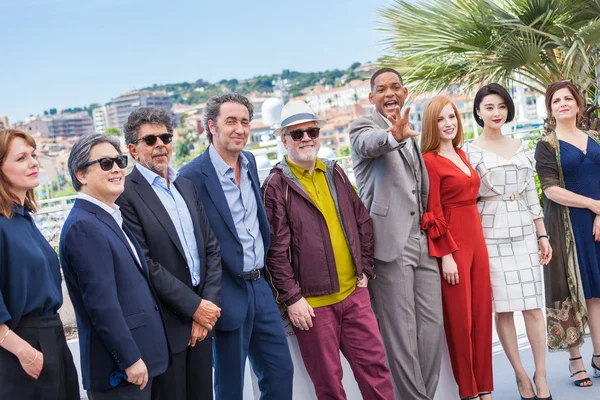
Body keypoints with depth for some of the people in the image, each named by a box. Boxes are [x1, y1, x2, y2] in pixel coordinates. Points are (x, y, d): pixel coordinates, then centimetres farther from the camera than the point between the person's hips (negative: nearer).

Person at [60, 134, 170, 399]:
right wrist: (131, 359, -19)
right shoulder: (84, 227, -18)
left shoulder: (111, 218, 11)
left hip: (137, 358, 9)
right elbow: (102, 304, -22)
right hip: (118, 367, -9)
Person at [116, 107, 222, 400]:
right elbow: (144, 264, -16)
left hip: (202, 319, 6)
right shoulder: (125, 194, -11)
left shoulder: (187, 186, 12)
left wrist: (209, 304, -3)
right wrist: (194, 306, -14)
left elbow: (211, 248, 9)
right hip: (165, 326, -6)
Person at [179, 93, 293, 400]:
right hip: (229, 294, -7)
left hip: (260, 286, 7)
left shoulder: (250, 162, 7)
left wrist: (263, 275, 14)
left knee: (281, 372, 14)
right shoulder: (193, 175, -15)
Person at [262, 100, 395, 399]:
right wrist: (291, 298, -12)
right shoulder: (277, 185, -7)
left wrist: (364, 270, 9)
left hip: (354, 293, 5)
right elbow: (276, 249, -10)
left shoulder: (335, 173, 10)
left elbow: (363, 223, 16)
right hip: (311, 302, -5)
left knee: (375, 365, 9)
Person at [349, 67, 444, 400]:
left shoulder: (411, 134, 20)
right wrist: (394, 135, -48)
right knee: (401, 333, -3)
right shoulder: (363, 126, -2)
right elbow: (369, 144, -29)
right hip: (392, 243, -7)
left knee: (432, 327, 9)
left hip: (423, 241, 7)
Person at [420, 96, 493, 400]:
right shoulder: (429, 161, -11)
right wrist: (445, 255, -17)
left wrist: (478, 239, 15)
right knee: (460, 318, 3)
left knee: (482, 314, 11)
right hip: (452, 244, -8)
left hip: (476, 239, 8)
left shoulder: (461, 154, 13)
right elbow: (434, 215, -14)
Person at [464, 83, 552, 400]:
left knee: (533, 305, 2)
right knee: (503, 307, 1)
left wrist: (542, 235, 10)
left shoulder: (521, 148, 11)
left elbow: (531, 194, 13)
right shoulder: (469, 151, -1)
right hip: (491, 234, -3)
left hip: (524, 231, 3)